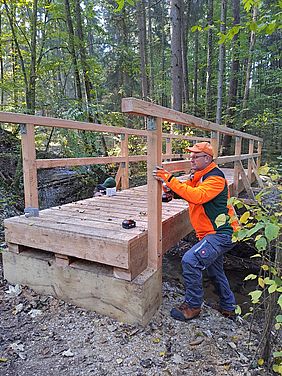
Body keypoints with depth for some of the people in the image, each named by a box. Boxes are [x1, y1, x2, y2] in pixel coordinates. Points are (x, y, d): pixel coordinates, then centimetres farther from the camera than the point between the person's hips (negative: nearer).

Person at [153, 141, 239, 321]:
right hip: (212, 233, 11)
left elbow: (197, 196, -34)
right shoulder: (198, 176, 13)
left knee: (190, 260, -22)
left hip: (222, 233, -11)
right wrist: (166, 178, -12)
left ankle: (193, 306, -3)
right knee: (214, 270, 23)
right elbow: (185, 190, 5)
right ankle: (228, 307, 43)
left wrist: (170, 180, -33)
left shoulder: (215, 178, -18)